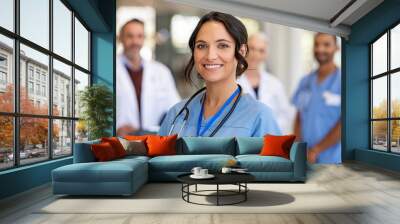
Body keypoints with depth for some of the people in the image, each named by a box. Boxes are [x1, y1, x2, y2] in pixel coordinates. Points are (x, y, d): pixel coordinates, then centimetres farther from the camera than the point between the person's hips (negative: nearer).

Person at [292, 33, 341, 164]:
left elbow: (343, 125, -10)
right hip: (306, 157, 4)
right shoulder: (305, 82, 9)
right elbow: (299, 118, 10)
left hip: (333, 159, -4)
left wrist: (315, 150, -9)